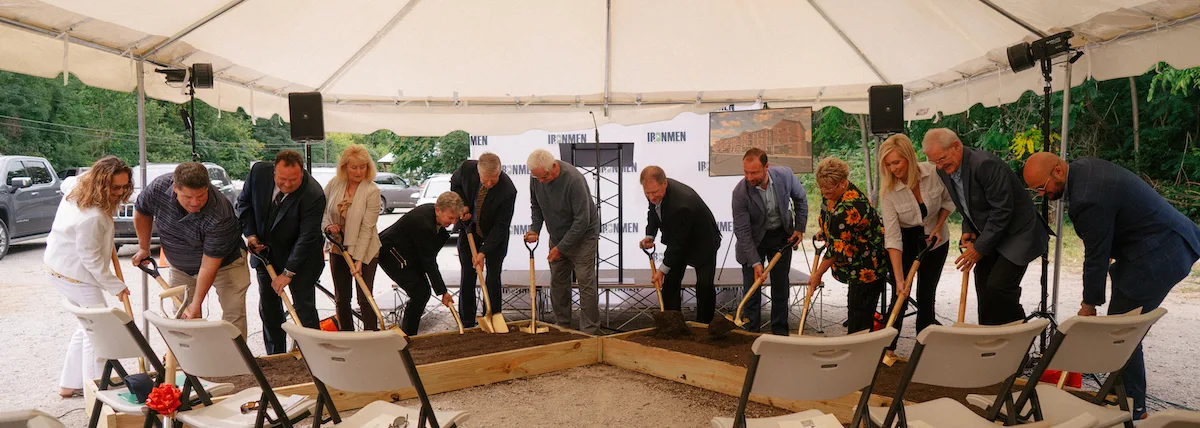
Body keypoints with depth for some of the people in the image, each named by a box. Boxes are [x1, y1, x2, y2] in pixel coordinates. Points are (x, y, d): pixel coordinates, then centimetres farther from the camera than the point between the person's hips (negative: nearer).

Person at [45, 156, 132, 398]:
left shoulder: (77, 188, -3)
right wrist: (116, 286, -15)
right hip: (75, 276, -11)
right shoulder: (92, 217, -33)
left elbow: (65, 184, 24)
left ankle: (69, 384, 29)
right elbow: (91, 258, -25)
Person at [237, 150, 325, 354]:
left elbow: (307, 237, -26)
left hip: (301, 259, -5)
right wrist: (250, 234, -5)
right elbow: (244, 202, 5)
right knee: (268, 308, 12)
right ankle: (276, 357, 25)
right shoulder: (259, 172, -14)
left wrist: (288, 272, -25)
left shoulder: (314, 195, -29)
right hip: (265, 251, 5)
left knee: (304, 308, -5)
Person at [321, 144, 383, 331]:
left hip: (365, 251, -4)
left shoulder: (372, 191, -17)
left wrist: (358, 260, -23)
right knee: (341, 298, 12)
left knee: (365, 299, -3)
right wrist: (328, 225, -11)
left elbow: (367, 228, -19)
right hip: (338, 248, 5)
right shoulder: (334, 184, -5)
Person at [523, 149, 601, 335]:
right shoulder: (536, 177, -9)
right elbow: (536, 206, 10)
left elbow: (582, 220, -27)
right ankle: (562, 326, 22)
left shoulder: (574, 180, -30)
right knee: (557, 283, 10)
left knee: (586, 283, -5)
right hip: (557, 237, 7)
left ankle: (589, 331, 1)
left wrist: (561, 247, -23)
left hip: (582, 236, -7)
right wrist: (535, 228, -7)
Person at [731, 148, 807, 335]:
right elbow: (742, 231, -22)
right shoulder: (740, 192, -27)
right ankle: (751, 332, 13)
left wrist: (800, 227, 0)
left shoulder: (785, 175, -21)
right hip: (753, 238, -2)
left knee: (781, 286, 9)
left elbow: (800, 199, 2)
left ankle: (780, 332, 21)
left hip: (781, 235, 2)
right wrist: (755, 262, -26)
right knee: (751, 289, 0)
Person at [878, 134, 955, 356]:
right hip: (905, 241, -2)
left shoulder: (934, 173, -20)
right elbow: (893, 238, -26)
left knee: (926, 296, 4)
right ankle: (887, 349, 5)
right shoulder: (889, 192, -24)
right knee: (900, 297, -4)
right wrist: (899, 279, -30)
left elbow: (948, 200, 3)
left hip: (934, 239, 2)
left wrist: (939, 226, -13)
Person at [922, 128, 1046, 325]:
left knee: (998, 287, -16)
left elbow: (1002, 211, -25)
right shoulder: (945, 170, 0)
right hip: (988, 237, 8)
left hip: (1017, 233, -8)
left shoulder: (986, 164, -27)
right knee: (984, 291, 9)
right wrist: (968, 231, -1)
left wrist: (979, 248, -21)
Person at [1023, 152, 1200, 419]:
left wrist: (1089, 304, -5)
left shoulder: (1088, 199, -28)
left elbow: (1096, 256, -18)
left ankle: (1132, 409, 7)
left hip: (1158, 257, -11)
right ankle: (1121, 394, 28)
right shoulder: (1082, 167, 2)